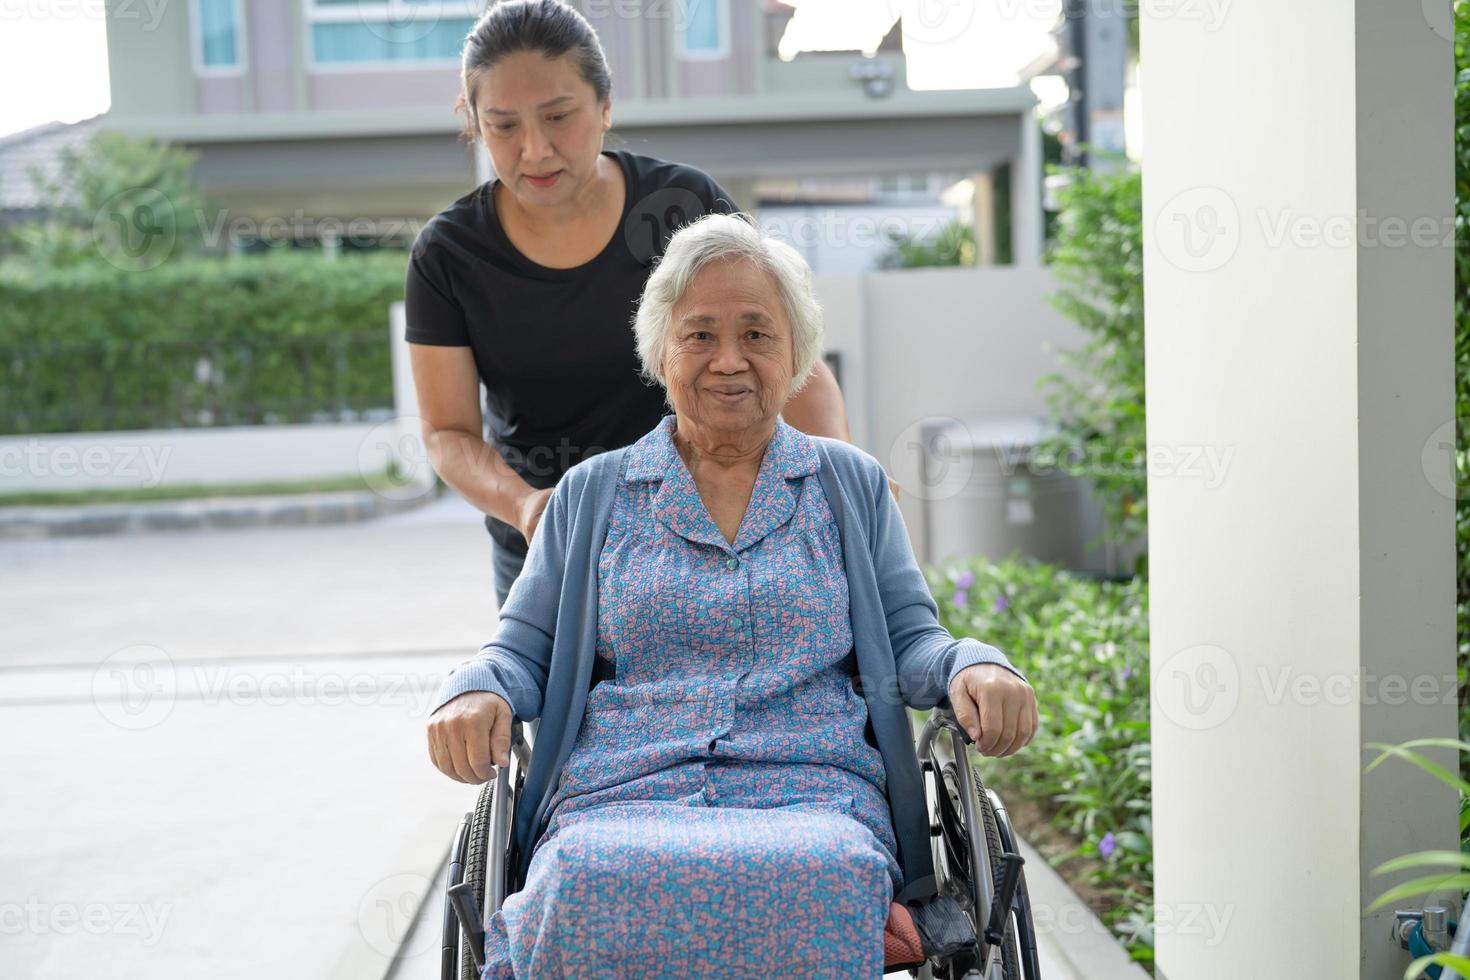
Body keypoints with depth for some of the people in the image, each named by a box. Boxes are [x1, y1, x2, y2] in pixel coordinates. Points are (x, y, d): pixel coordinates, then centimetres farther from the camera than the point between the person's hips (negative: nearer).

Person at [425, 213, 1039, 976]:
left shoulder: (851, 484, 20)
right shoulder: (590, 494, 19)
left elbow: (908, 639, 15)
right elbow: (524, 651, 17)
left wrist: (970, 666, -8)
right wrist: (475, 691, -6)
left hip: (813, 800, 0)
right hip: (618, 802, 0)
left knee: (820, 885, -38)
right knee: (590, 885, -38)